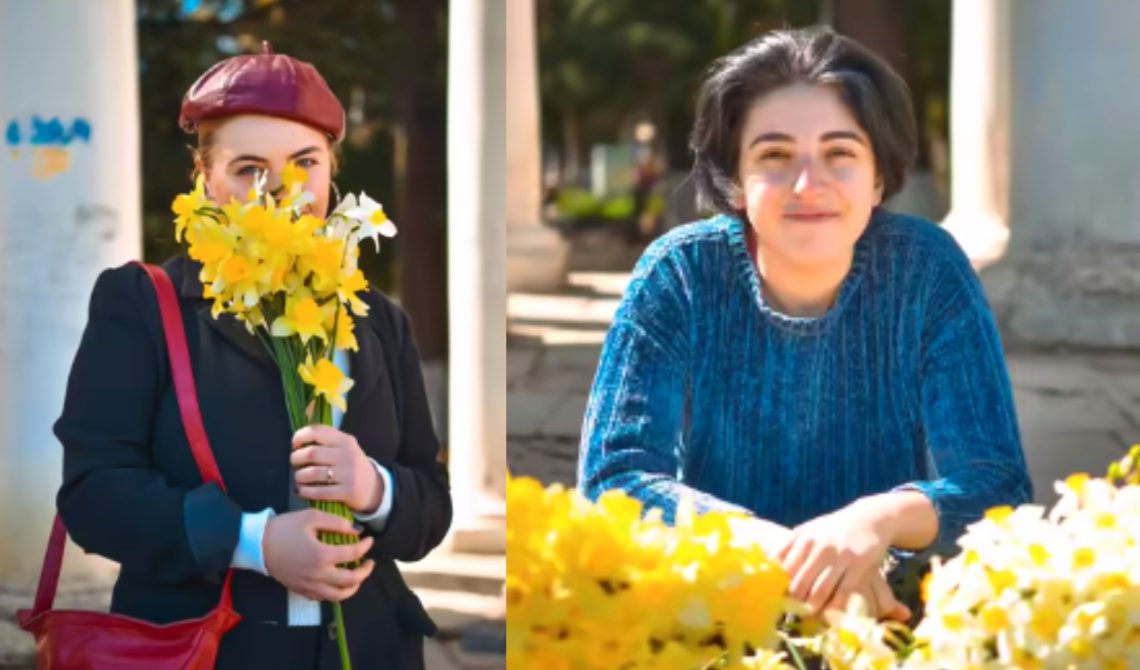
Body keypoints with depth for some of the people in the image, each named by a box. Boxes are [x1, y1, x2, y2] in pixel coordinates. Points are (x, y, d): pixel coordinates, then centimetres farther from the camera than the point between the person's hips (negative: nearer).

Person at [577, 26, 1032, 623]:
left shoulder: (927, 271, -8)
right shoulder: (679, 276, -8)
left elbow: (997, 484, -12)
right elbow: (613, 474, -14)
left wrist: (882, 519, -34)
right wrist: (781, 549, -29)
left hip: (893, 610, -1)